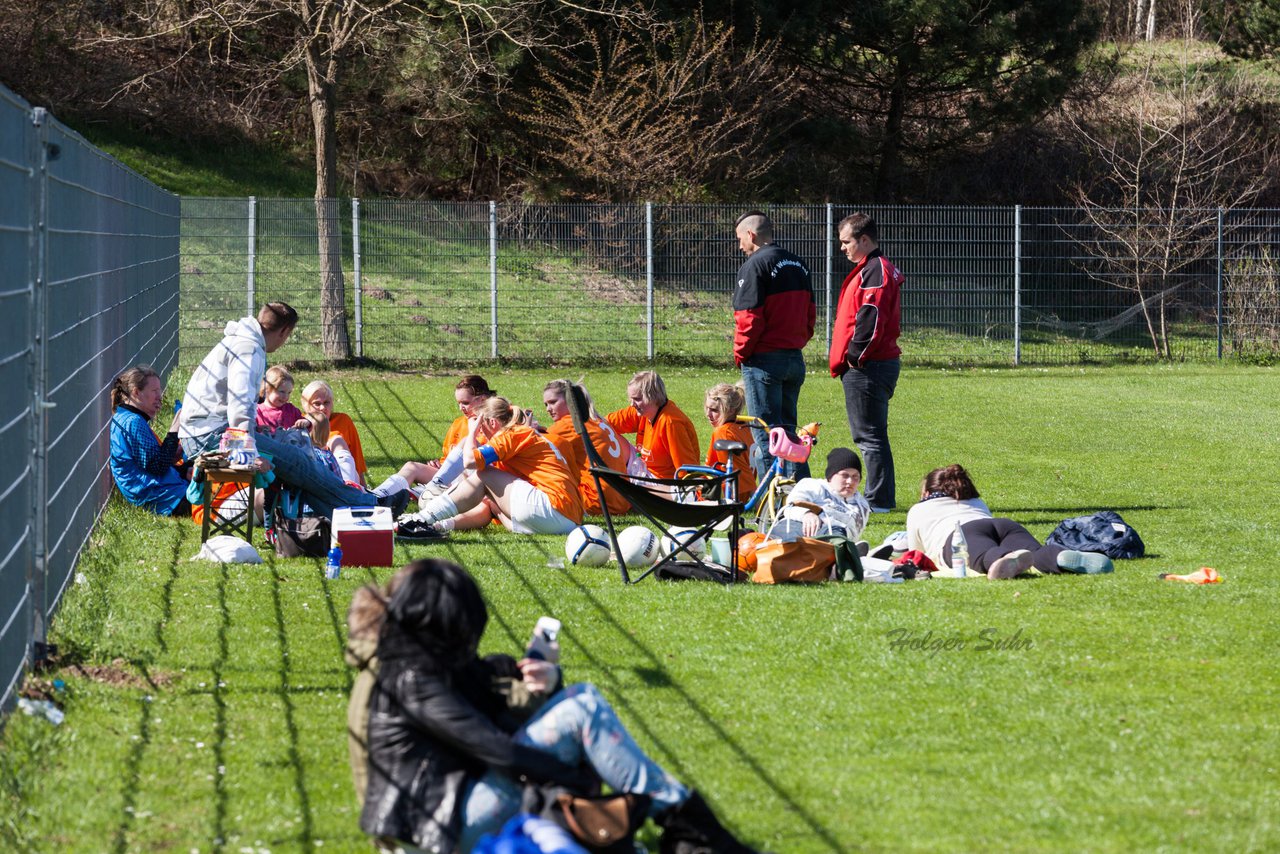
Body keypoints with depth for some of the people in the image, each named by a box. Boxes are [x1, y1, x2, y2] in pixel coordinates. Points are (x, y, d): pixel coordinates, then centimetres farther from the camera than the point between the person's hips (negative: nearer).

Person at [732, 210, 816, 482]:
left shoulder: (755, 266, -13)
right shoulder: (799, 265, 13)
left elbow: (749, 317, -17)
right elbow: (810, 314, 17)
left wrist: (741, 353, -5)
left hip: (764, 358, -8)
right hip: (795, 357, 8)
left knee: (765, 432, -3)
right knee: (787, 428, 15)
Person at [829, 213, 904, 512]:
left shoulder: (874, 271, -14)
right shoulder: (880, 269, 19)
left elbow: (871, 319, -23)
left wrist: (855, 356, -16)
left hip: (866, 367, -11)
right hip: (883, 362, 11)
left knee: (870, 436, -7)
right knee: (873, 435, 15)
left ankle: (878, 500, -6)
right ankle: (882, 498, 20)